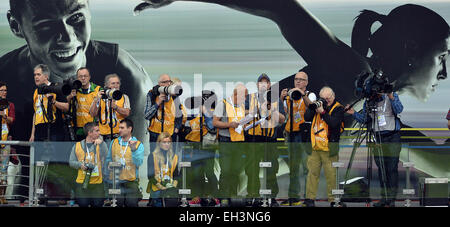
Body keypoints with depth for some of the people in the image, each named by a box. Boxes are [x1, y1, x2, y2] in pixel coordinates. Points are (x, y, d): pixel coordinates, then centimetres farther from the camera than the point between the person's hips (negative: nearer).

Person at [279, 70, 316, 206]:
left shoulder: (310, 95, 3)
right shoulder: (289, 95, 16)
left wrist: (303, 95, -31)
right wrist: (282, 99, -2)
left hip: (305, 133, -5)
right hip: (292, 134, 5)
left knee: (307, 166, -8)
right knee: (293, 167, 9)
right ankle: (293, 196, 15)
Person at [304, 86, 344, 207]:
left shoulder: (338, 109, -1)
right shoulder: (318, 104, 12)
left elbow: (334, 123, -16)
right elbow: (307, 117, 4)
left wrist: (322, 112, -19)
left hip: (329, 148, -4)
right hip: (315, 146, 4)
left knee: (331, 174, -2)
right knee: (312, 172, 4)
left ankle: (333, 200, 4)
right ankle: (310, 198, 8)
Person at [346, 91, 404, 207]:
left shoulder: (392, 96, 0)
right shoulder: (368, 102, 9)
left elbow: (399, 110, -15)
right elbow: (364, 119, 10)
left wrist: (391, 98, -28)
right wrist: (354, 113, -6)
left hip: (392, 136, -3)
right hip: (377, 138, 4)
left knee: (392, 168, -7)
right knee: (381, 168, 4)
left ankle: (392, 198, -4)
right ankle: (384, 198, 10)